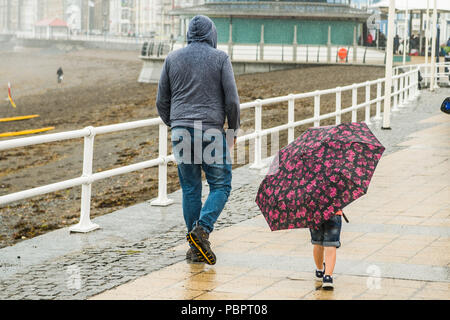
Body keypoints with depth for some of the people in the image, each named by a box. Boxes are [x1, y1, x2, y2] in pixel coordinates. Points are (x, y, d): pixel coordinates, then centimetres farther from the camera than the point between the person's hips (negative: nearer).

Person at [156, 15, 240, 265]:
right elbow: (232, 100, -5)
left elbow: (162, 101, 12)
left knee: (190, 189, 9)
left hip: (181, 132, 3)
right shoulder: (220, 59, 0)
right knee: (221, 185, 6)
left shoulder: (173, 59, 9)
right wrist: (234, 131, 8)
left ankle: (197, 249, 10)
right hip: (211, 131, -3)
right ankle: (202, 229, -16)